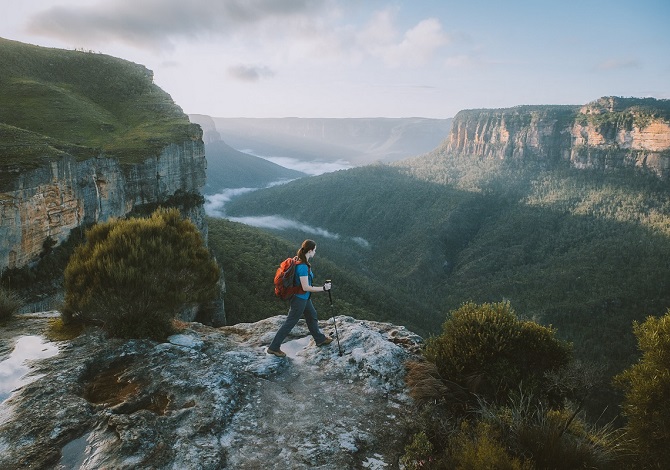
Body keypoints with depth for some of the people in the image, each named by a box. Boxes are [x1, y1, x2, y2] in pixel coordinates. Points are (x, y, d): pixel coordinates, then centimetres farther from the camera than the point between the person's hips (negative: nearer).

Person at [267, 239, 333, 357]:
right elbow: (305, 287, -28)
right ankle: (273, 347, 14)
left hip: (305, 298, 10)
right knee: (289, 323, 3)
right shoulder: (303, 266, -29)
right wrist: (323, 288, -22)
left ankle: (320, 339, 44)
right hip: (300, 299, -10)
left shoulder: (300, 262, 0)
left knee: (312, 316, 24)